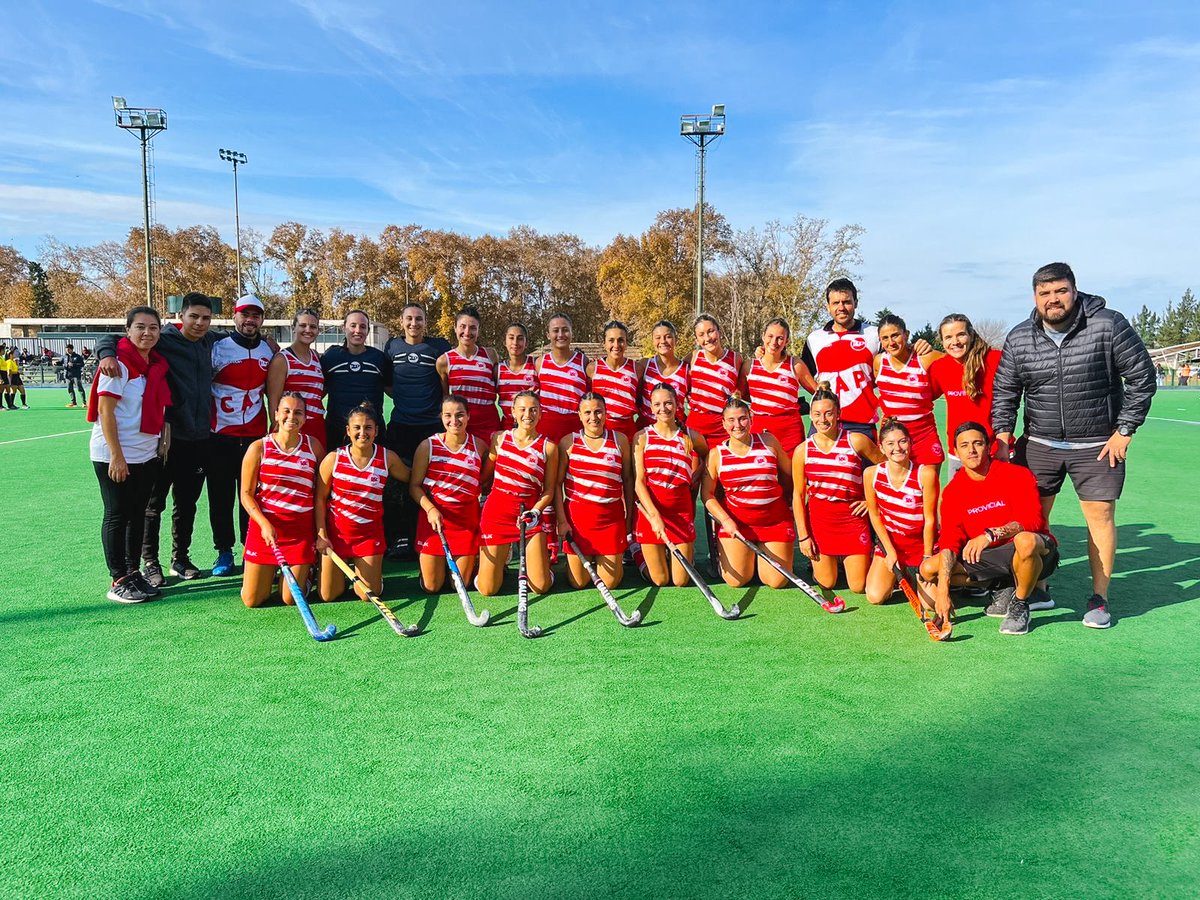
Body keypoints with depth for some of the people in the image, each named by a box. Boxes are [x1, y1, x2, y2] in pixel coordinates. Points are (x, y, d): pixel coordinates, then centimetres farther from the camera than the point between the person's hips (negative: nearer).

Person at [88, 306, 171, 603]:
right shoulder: (119, 362, -13)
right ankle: (118, 582, 9)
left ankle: (133, 573, 22)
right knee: (117, 516, 1)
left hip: (147, 453, 7)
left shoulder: (157, 364, 9)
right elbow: (105, 411, -16)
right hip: (114, 456, -7)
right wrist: (116, 455, -19)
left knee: (138, 514, 12)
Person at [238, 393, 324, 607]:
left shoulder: (313, 445, 0)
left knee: (291, 599, -1)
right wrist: (264, 524, -16)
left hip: (300, 529, 0)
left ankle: (303, 572, 31)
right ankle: (269, 572, 34)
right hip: (264, 526, 0)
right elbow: (246, 494, -2)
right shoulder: (258, 448, -4)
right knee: (252, 600, 3)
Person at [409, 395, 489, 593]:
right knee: (431, 587, 3)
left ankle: (472, 561, 35)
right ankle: (432, 562, 35)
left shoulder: (479, 446, 0)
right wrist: (430, 509, -19)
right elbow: (414, 485, -3)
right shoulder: (428, 446, -6)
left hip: (467, 518, 1)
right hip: (434, 515, -1)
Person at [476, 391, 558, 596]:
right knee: (487, 590, 1)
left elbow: (549, 490, -1)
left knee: (540, 587, -3)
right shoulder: (499, 438, 3)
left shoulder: (548, 447, -2)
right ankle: (502, 558, 32)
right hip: (497, 511, 1)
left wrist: (535, 512, -16)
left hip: (530, 512, -1)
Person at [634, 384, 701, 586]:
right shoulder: (642, 437, -2)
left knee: (681, 581, 3)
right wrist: (655, 516, -16)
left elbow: (693, 481, 5)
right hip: (650, 510, -1)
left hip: (681, 510, 1)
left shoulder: (689, 437, 3)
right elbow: (638, 482, -7)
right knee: (660, 581, 2)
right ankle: (641, 554, 34)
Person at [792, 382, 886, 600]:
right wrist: (803, 535, -3)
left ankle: (847, 559, 33)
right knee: (827, 583, 4)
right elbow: (798, 495, 0)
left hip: (853, 517, 0)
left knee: (859, 587, 0)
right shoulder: (802, 450, -3)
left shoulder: (856, 441, -6)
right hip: (818, 518, 1)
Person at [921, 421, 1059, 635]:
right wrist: (943, 589, -19)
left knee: (1025, 540, -41)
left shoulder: (1017, 475, -11)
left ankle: (1020, 605, -12)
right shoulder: (953, 491, 0)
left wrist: (990, 535, -38)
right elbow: (949, 540, -7)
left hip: (1029, 553, -5)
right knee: (928, 568, -12)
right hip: (987, 558, 5)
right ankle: (1005, 589, 4)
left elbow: (1033, 520, -24)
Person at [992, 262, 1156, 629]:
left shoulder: (1109, 325, -10)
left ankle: (1099, 598, 14)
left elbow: (1142, 377, -5)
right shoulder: (1018, 339, -2)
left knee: (1100, 515, 1)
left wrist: (1124, 430, -7)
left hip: (1097, 445, -2)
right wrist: (1003, 433, -4)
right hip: (1039, 444, 3)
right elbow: (1004, 391, 7)